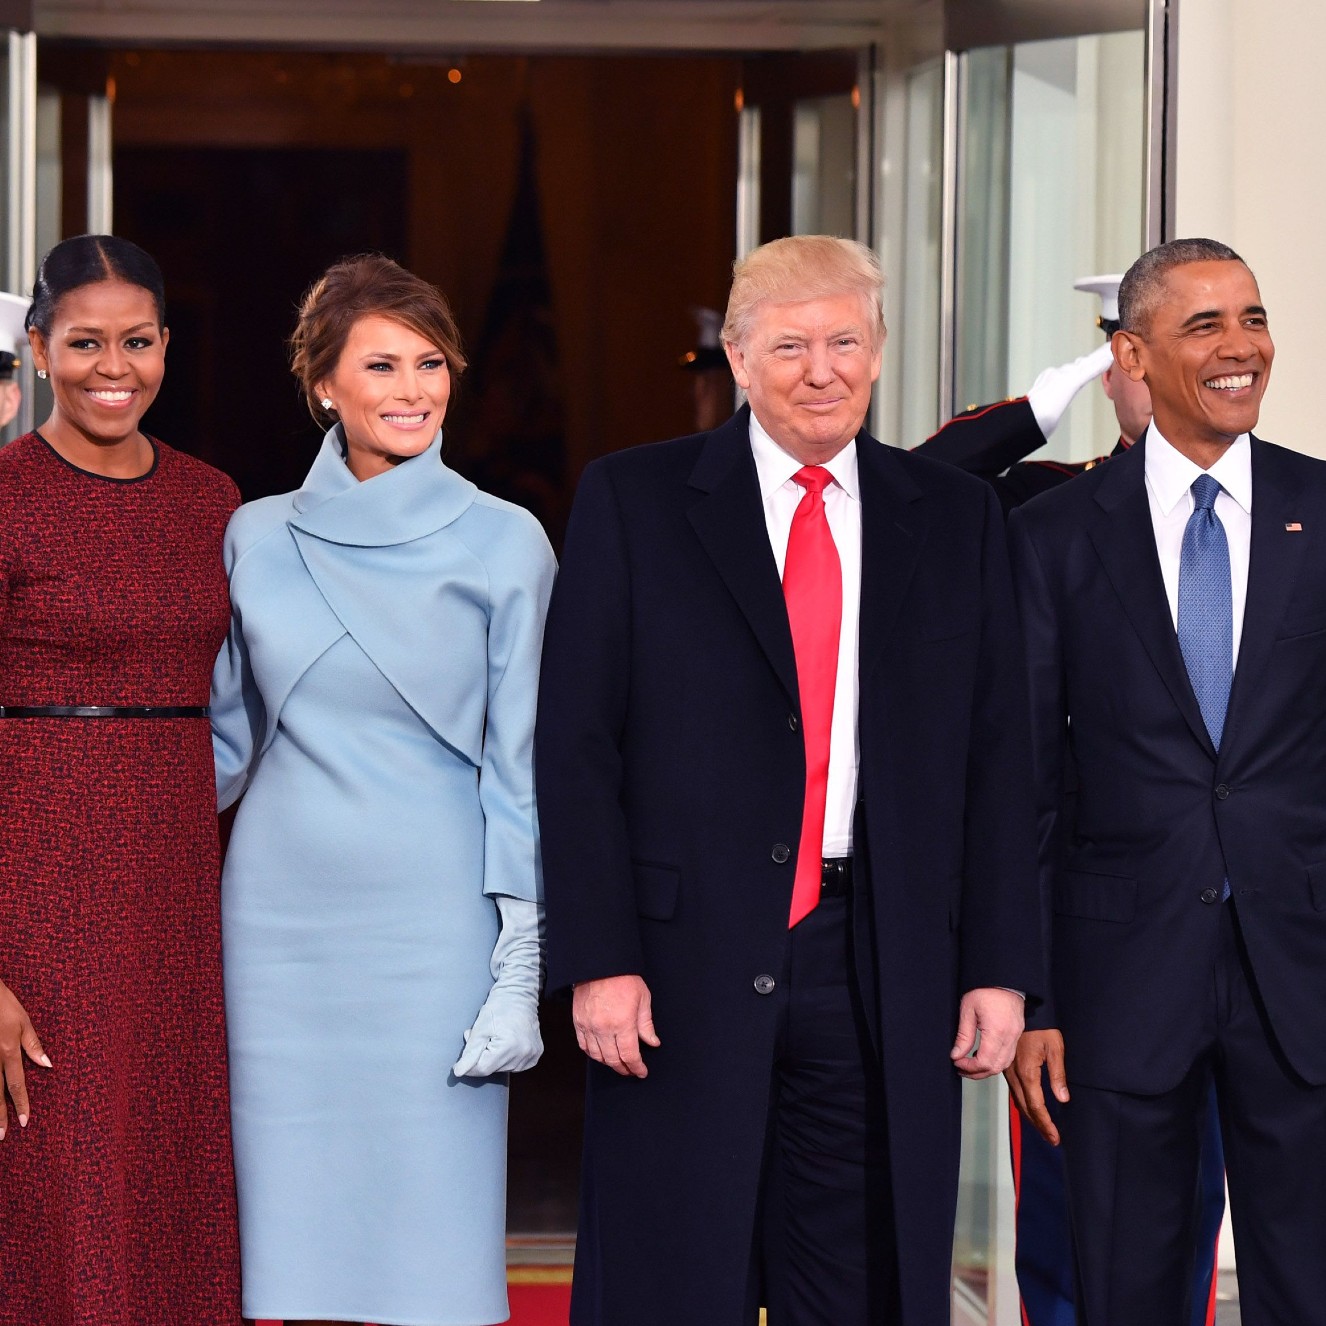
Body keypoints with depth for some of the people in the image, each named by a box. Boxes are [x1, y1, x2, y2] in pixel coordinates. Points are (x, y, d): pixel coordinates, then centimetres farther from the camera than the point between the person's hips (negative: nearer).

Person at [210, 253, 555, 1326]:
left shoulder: (504, 544, 0)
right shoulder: (258, 539, 8)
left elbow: (518, 764, -1)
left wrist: (519, 968, -6)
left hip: (433, 920, -2)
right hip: (284, 915, 3)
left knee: (432, 1234, -2)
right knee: (297, 1240, 4)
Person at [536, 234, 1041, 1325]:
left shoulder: (957, 518, 10)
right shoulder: (632, 501, 3)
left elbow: (999, 757, 9)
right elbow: (575, 744, -2)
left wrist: (1001, 968, 2)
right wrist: (597, 959, -9)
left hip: (884, 978, 2)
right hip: (685, 966, -2)